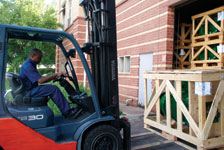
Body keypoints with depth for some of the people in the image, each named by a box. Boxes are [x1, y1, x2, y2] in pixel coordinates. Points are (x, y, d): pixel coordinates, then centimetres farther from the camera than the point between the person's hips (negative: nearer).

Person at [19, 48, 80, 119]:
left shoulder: (31, 64, 15)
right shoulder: (28, 66, -18)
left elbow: (39, 80, 15)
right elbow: (40, 80, -26)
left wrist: (53, 78, 2)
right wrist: (55, 75, -21)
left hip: (31, 89, 10)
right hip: (28, 92, -10)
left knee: (54, 89, 1)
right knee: (53, 89, -21)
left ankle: (68, 109, -4)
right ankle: (66, 112, -14)